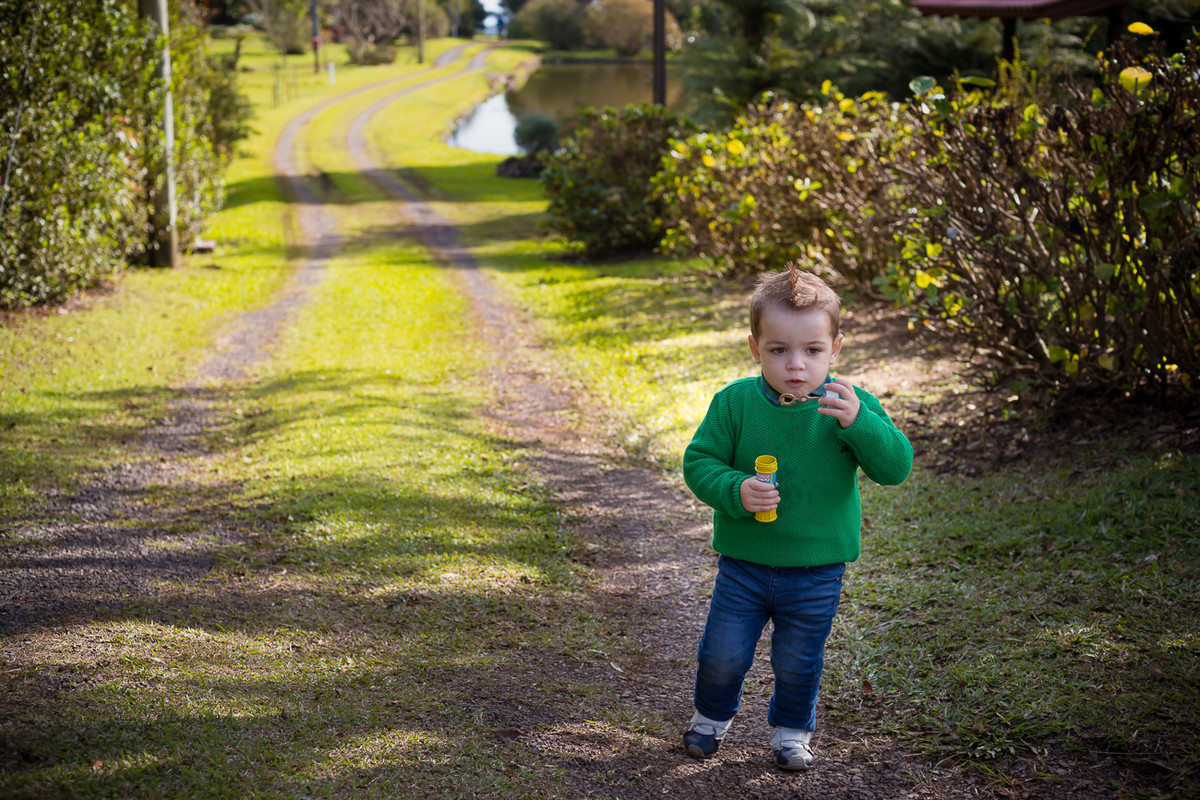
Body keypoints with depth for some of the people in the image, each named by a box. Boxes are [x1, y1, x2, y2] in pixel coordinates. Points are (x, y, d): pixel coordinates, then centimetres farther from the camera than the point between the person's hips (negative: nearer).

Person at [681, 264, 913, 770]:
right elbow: (699, 461, -6)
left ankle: (791, 729, 42)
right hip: (743, 564, 0)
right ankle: (713, 715, 42)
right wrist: (736, 491, -25)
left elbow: (896, 467, -16)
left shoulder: (851, 406, -11)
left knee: (797, 664, 15)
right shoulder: (735, 402, -12)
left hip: (816, 572, 0)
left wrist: (859, 423, -33)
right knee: (722, 656, 12)